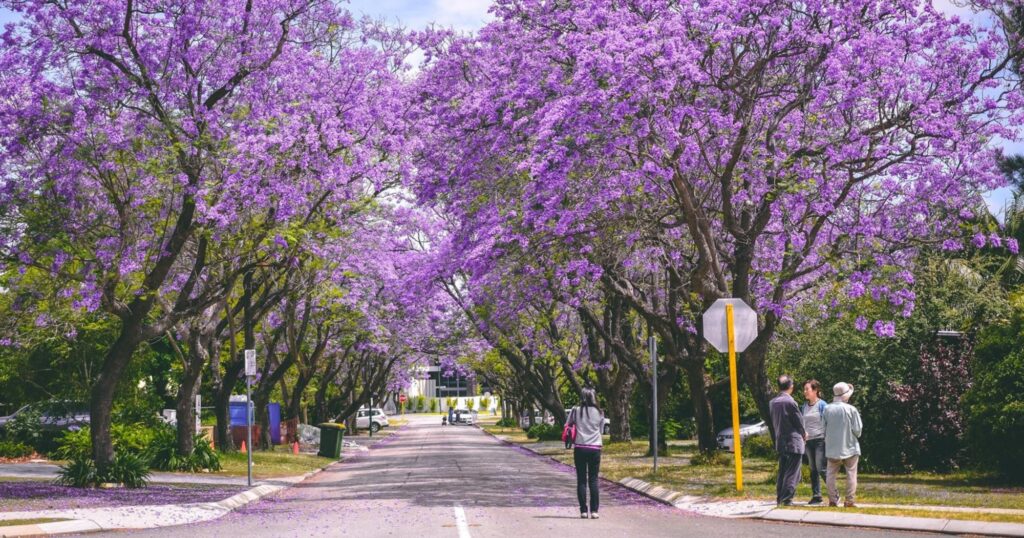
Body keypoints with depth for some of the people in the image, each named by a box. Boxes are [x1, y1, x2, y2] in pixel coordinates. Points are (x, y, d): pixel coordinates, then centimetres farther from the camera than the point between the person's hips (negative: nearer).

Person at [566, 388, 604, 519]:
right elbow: (601, 428, 10)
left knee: (581, 480, 5)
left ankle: (583, 511, 4)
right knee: (593, 480, 5)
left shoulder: (576, 411, -3)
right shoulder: (599, 413, 0)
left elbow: (568, 425, 6)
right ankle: (594, 510, 1)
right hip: (595, 448, 1)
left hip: (580, 448, 0)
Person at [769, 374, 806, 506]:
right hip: (794, 442, -7)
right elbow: (799, 422, -9)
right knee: (792, 472, -2)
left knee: (782, 471, 14)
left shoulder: (772, 403, 6)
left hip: (780, 442, 7)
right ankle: (787, 499, -6)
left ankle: (780, 498, 15)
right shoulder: (790, 402, -16)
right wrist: (803, 434, 12)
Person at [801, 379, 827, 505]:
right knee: (813, 470, 8)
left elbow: (826, 423, -8)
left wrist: (827, 439, -12)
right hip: (808, 441, 7)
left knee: (821, 469, -10)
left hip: (820, 440, -7)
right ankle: (816, 495, 13)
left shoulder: (822, 405, -7)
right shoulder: (804, 406, 11)